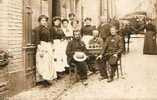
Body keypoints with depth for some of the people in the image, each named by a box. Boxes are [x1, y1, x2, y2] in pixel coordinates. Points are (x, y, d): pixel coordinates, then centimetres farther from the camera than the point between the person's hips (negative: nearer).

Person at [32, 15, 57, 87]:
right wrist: (40, 49, -19)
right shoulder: (37, 29, -7)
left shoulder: (48, 28, 13)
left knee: (49, 63, 8)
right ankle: (42, 80, -1)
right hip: (42, 46, -7)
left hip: (49, 46, 7)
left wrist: (51, 46, 11)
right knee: (43, 63, -6)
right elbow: (37, 40, -12)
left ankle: (47, 79, 16)